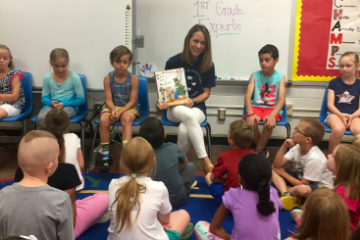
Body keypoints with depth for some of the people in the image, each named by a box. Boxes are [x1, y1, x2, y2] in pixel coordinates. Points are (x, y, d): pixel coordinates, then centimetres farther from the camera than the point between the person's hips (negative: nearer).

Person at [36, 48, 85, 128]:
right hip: (52, 106, 3)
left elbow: (81, 99, 1)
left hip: (69, 106, -2)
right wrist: (51, 102, -9)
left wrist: (64, 104, -12)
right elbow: (44, 98, 15)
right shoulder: (47, 78, 8)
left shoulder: (74, 78, -1)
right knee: (40, 118, -33)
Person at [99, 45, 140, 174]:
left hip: (129, 108, -2)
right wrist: (113, 110, -28)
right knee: (103, 119, -28)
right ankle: (105, 156, -17)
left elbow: (132, 101, -11)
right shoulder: (108, 78, -4)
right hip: (113, 107, 2)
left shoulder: (133, 78, -9)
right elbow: (108, 100, -7)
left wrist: (120, 112, -24)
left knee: (126, 118, -35)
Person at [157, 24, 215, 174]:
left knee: (184, 130, -34)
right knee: (188, 116, -38)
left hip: (197, 108, 1)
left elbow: (206, 92, 4)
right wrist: (163, 102, -14)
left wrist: (193, 101, -15)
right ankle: (205, 161, -34)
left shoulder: (208, 65, -1)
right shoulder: (173, 62, -3)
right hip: (175, 108, 0)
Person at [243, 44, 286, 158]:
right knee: (251, 122, -30)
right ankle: (262, 150, -2)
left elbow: (282, 99, -10)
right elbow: (248, 96, -7)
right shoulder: (254, 76, 3)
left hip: (272, 108, -1)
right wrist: (250, 114, -26)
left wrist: (272, 115, -28)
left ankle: (259, 151, -6)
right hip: (256, 106, 1)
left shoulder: (280, 77, 0)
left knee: (269, 124, -33)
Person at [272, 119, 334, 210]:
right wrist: (284, 146, -22)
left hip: (321, 189, -7)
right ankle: (286, 194, -26)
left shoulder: (315, 159, -29)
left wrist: (283, 173, -10)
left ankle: (285, 190, -7)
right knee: (272, 169, -7)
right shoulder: (297, 147, -6)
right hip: (301, 179, 8)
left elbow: (302, 184, -22)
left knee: (302, 189, -43)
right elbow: (277, 165, -10)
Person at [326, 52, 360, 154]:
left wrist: (351, 116, -16)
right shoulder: (334, 82, 6)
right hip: (336, 114, -1)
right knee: (338, 129, -37)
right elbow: (330, 104, -1)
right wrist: (341, 115, -17)